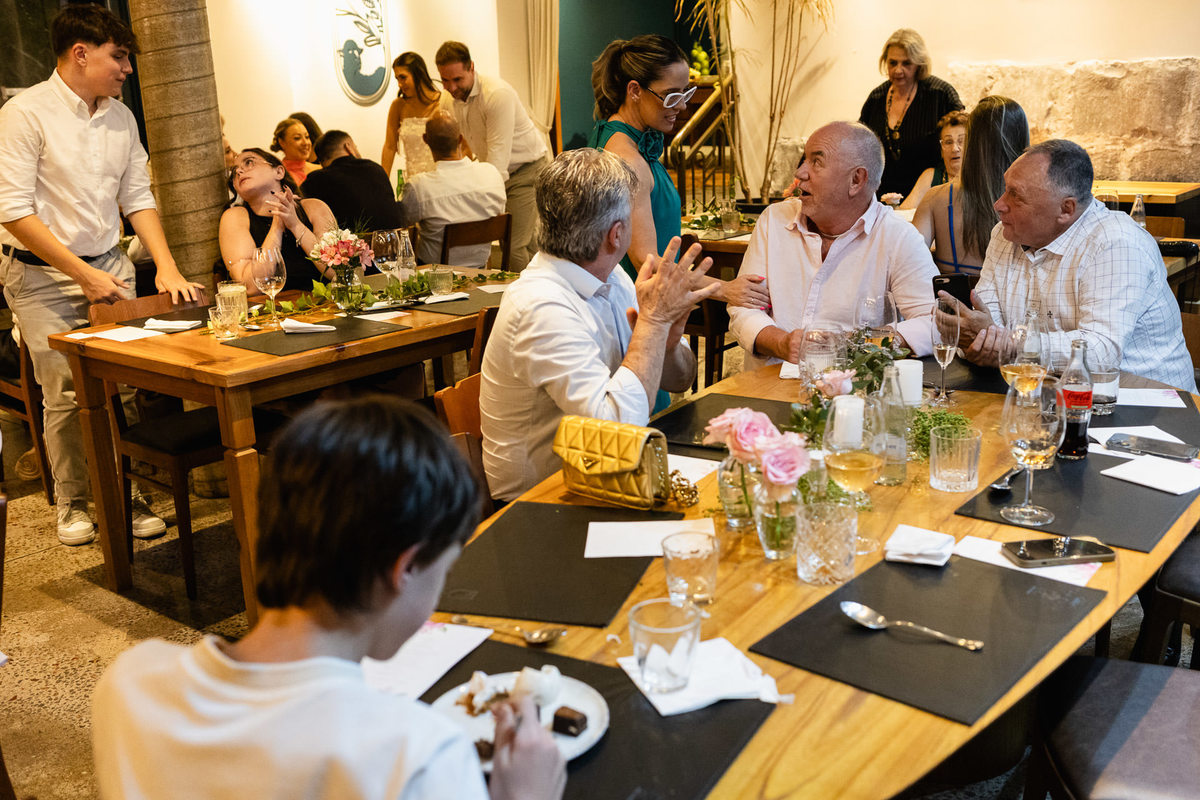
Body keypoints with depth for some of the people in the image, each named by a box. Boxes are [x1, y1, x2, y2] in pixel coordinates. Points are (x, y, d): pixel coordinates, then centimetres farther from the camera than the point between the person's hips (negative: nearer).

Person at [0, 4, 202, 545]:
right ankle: (73, 503, 17)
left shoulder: (120, 117, 9)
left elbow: (138, 197, 12)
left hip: (110, 266, 5)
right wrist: (82, 274, -17)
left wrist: (167, 267, 0)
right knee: (66, 395, -2)